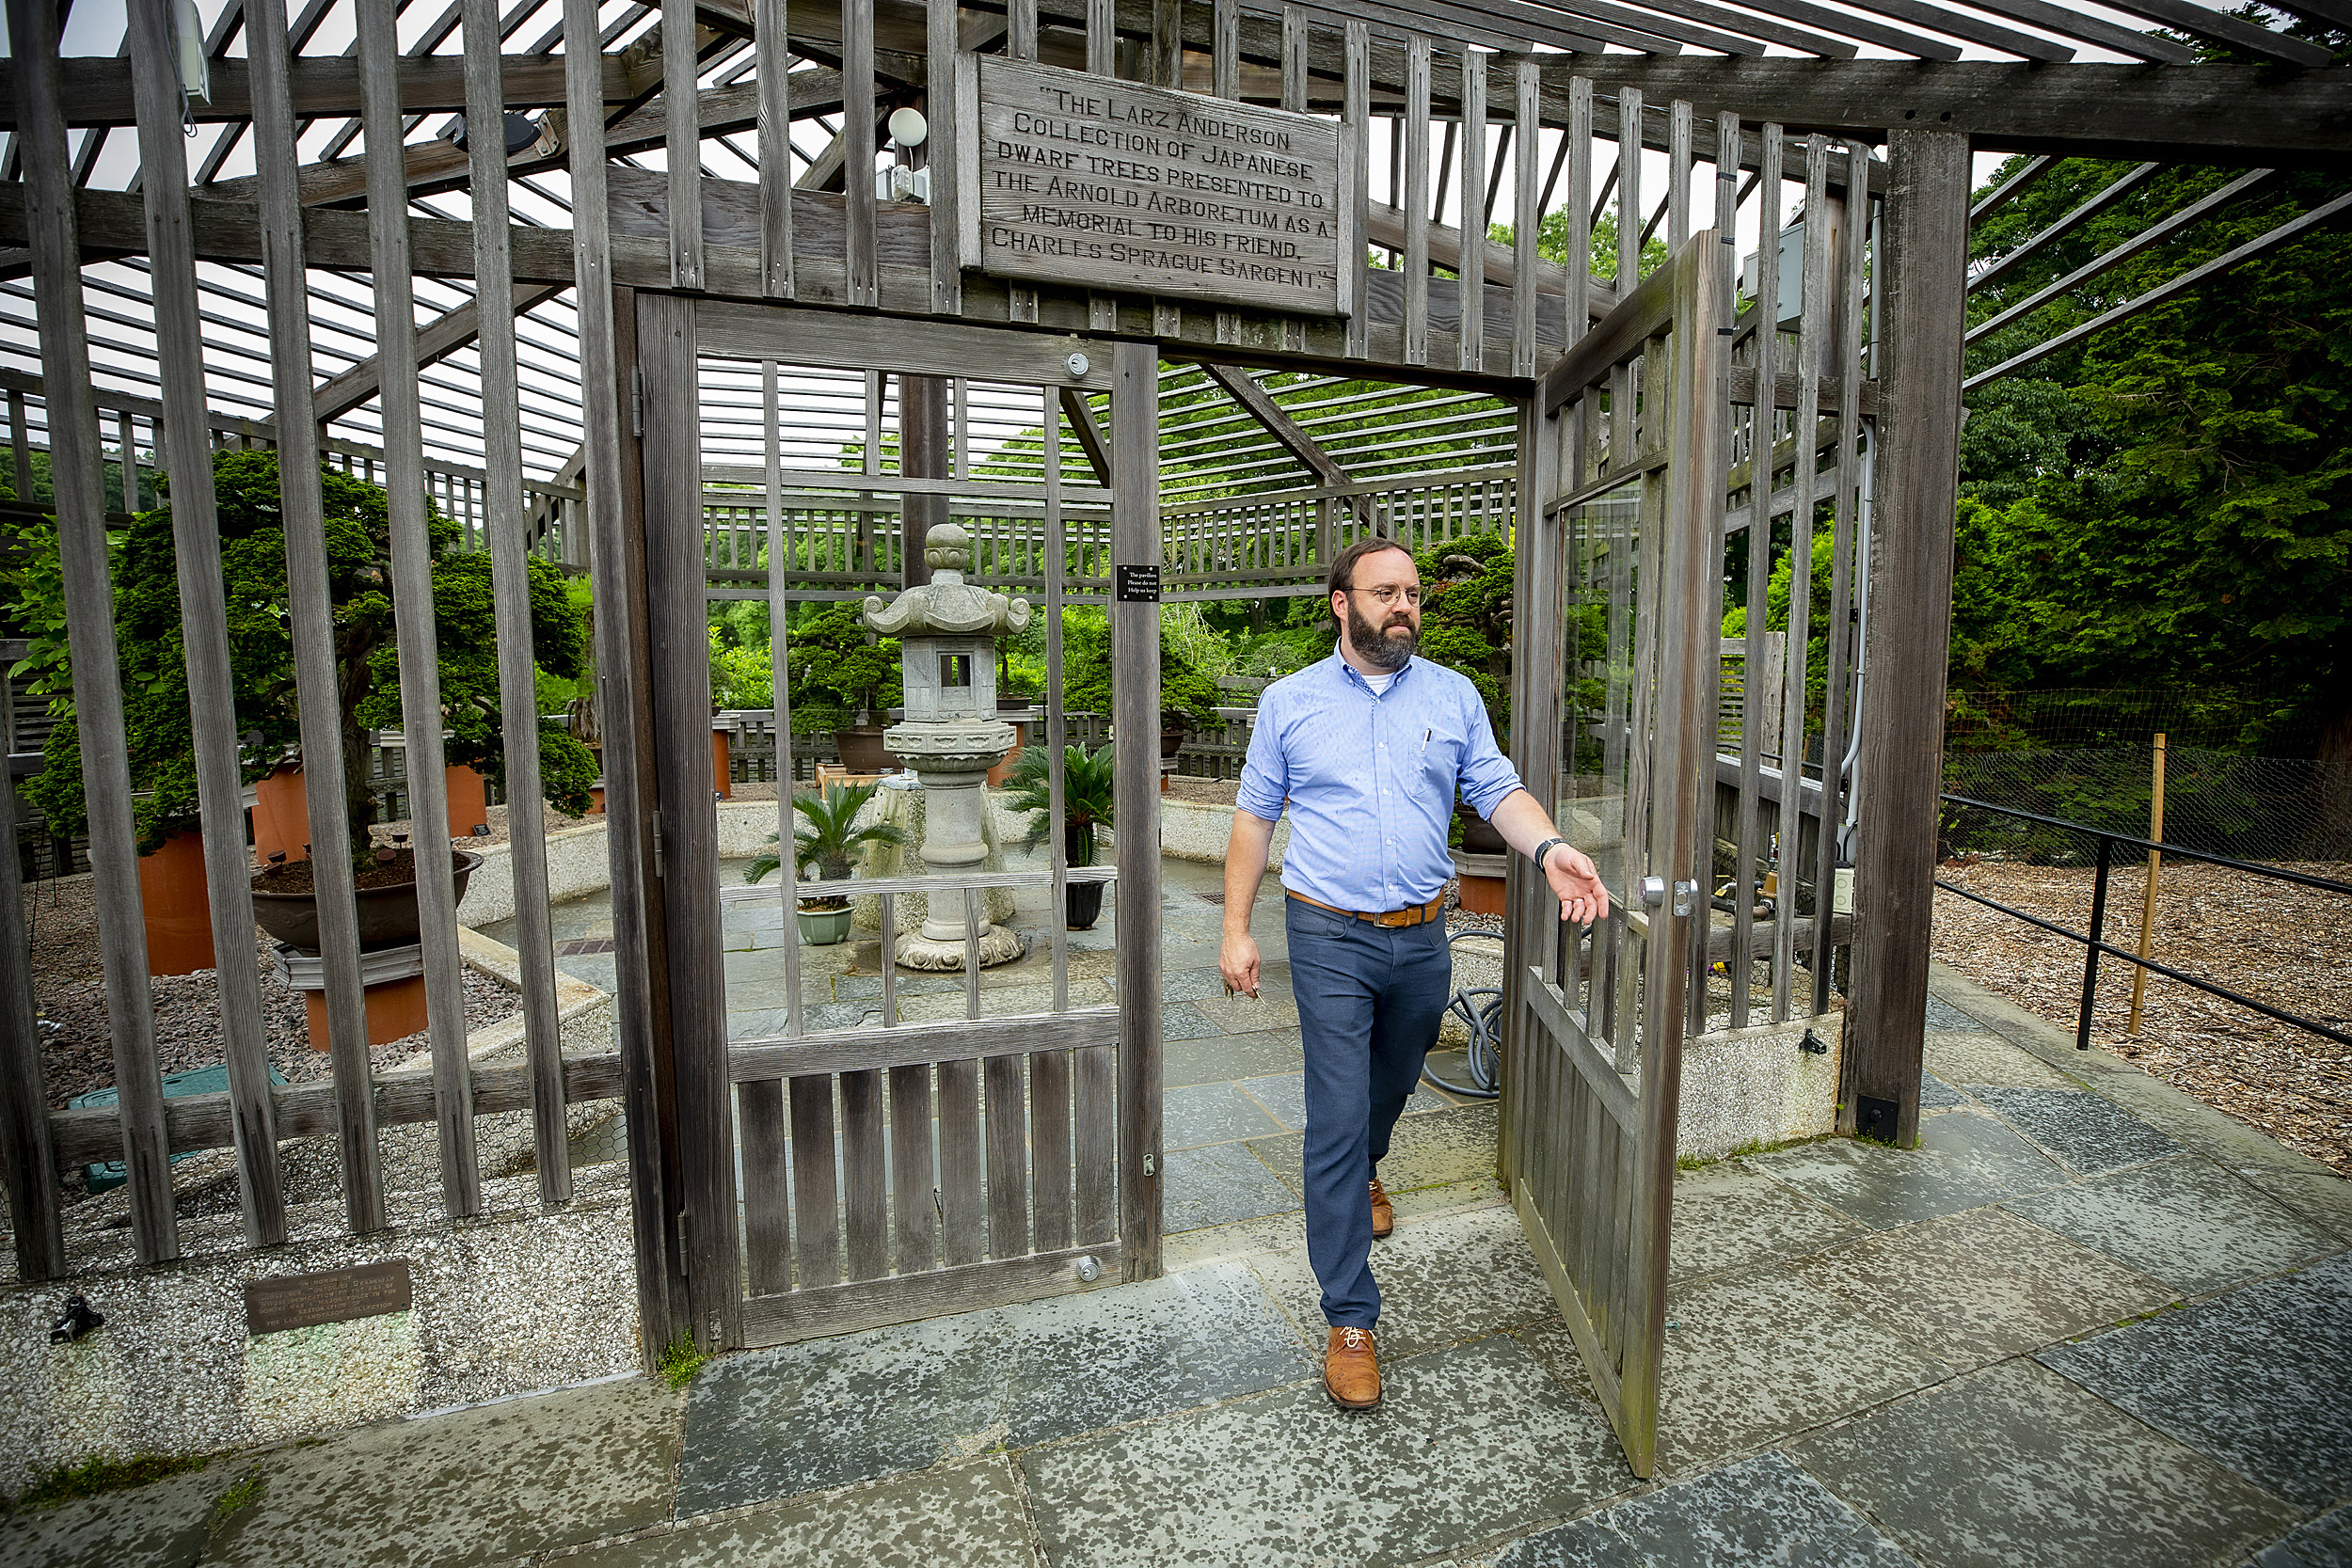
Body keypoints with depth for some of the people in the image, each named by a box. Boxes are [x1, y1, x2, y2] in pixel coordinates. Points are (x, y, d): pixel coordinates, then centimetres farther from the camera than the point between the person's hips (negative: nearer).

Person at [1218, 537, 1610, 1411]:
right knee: (1337, 1118, -3)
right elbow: (1255, 817, 2)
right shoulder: (1289, 701, -1)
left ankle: (1363, 1172, 57)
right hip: (1330, 940, -3)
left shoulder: (1454, 697, 5)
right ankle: (1349, 1318, 10)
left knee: (1392, 1085, 24)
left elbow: (1498, 790, -1)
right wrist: (1236, 928, -2)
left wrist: (1551, 850, -22)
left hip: (1422, 938, 3)